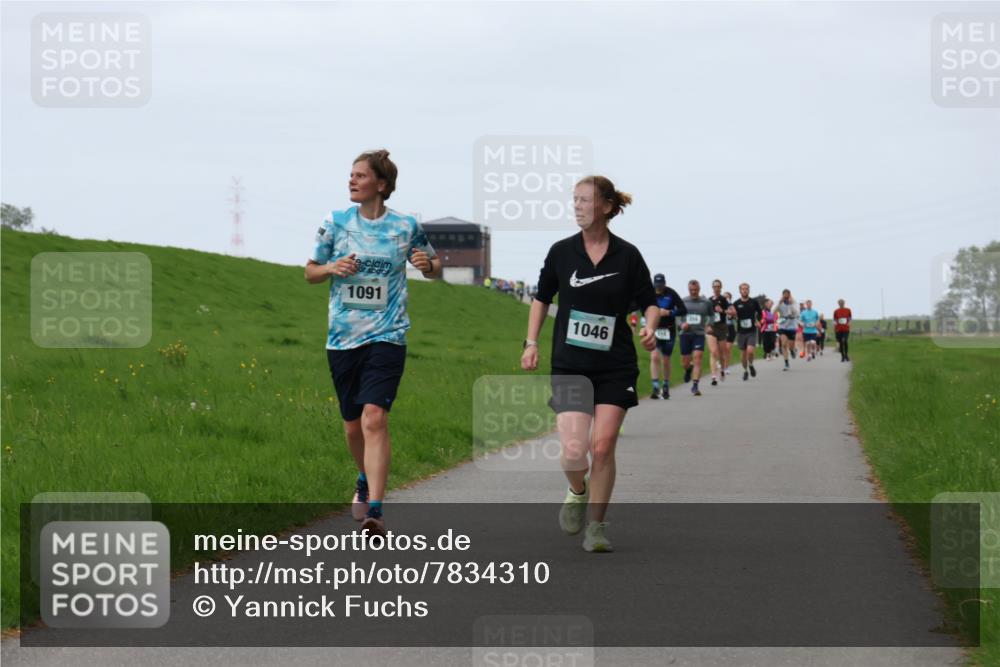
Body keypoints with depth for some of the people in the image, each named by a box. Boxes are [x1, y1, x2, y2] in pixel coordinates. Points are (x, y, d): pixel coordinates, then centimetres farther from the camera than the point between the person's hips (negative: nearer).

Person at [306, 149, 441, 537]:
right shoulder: (336, 222, 4)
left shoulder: (405, 227, 0)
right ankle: (365, 481, 43)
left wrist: (428, 264, -9)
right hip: (343, 337, 3)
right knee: (353, 423, 12)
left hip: (387, 336, -3)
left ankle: (374, 512, -22)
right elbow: (310, 272, 14)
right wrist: (332, 268, -9)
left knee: (374, 418, -18)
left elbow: (433, 269, 15)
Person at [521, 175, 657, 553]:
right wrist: (531, 343, 7)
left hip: (615, 366, 0)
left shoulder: (627, 255, -2)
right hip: (569, 365, 1)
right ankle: (577, 491, 22)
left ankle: (596, 525, 10)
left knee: (602, 446, -6)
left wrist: (650, 327, -16)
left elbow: (649, 302, 5)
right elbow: (542, 298, 14)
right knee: (573, 450, -13)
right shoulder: (562, 252, 2)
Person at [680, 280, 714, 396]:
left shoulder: (706, 303, 5)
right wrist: (681, 324, -10)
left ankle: (695, 386, -13)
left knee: (697, 359, -15)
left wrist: (708, 324, 3)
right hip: (685, 334, 1)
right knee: (685, 363, 7)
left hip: (699, 334, -1)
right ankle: (688, 369, 44)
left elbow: (711, 315, 20)